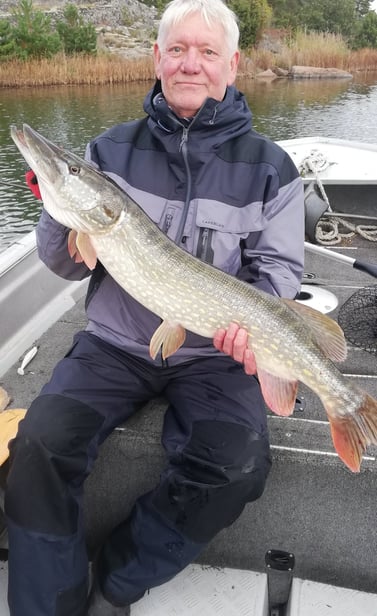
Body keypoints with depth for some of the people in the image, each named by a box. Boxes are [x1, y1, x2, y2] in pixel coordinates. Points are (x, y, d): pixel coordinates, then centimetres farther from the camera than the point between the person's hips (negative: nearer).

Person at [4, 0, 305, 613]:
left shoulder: (269, 166, 1)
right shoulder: (112, 150, 5)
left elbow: (278, 268, 1)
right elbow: (67, 265, 6)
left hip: (214, 353, -1)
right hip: (115, 342, 2)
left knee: (237, 464, -25)